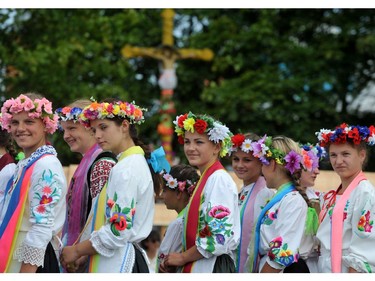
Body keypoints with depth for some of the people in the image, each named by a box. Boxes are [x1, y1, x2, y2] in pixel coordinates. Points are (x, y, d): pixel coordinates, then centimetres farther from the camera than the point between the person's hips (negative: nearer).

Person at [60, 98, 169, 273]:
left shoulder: (125, 169, -13)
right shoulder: (137, 163, 16)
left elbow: (118, 231, -19)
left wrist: (77, 251, -7)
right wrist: (82, 253, 12)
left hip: (116, 264, -10)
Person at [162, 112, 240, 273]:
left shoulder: (220, 180, -12)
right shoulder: (204, 179, 15)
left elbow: (220, 238, -19)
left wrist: (182, 257, -9)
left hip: (212, 269, -9)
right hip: (196, 268, 9)